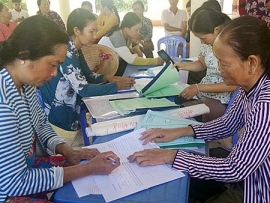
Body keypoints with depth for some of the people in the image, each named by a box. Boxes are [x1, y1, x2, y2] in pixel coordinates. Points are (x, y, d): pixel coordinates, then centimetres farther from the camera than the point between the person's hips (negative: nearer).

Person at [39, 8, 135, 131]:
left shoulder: (75, 50, 2)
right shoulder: (65, 52, -27)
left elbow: (87, 76, 10)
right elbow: (83, 89, -29)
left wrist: (107, 78, -8)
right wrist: (116, 86, -22)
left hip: (70, 104, 8)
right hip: (59, 113, -8)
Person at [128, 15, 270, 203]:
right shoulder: (250, 87, -7)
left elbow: (234, 169, -30)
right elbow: (227, 124, 6)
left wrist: (170, 156, -27)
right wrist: (181, 131, -5)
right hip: (251, 176, 6)